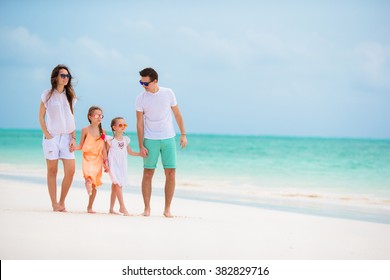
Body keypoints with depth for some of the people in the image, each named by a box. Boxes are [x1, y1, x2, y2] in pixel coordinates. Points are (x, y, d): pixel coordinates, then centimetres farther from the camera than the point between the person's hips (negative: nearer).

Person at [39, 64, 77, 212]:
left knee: (70, 171, -6)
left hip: (66, 137, 3)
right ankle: (54, 204, 6)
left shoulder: (70, 96, 11)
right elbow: (41, 117, 0)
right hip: (51, 137, -3)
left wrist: (73, 138, 3)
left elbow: (71, 119, 12)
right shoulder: (48, 95, 0)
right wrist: (47, 134, -10)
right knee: (52, 171, 1)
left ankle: (62, 202, 8)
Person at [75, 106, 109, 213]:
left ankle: (90, 207, 12)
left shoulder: (102, 132, 7)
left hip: (98, 160, 2)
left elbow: (104, 149, 10)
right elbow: (81, 146, 3)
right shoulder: (85, 130, -1)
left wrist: (105, 163, 7)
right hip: (88, 158, -2)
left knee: (95, 184, 4)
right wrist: (73, 147, -17)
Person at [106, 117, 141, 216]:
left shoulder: (126, 139, 9)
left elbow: (130, 152, 20)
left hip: (122, 166, 5)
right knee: (118, 185, -15)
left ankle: (111, 208, 14)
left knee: (115, 186, 8)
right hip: (113, 165, -5)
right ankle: (122, 207, -12)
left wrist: (140, 154, 8)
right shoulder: (111, 140, -4)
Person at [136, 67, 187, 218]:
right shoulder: (141, 98, -2)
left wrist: (183, 134, 5)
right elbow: (140, 122, 0)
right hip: (150, 140, -1)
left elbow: (177, 114, 8)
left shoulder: (168, 93, 0)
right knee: (148, 173, -2)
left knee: (171, 174, -2)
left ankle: (167, 209, 7)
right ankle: (147, 208, 8)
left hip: (168, 139, 1)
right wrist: (141, 146, -5)